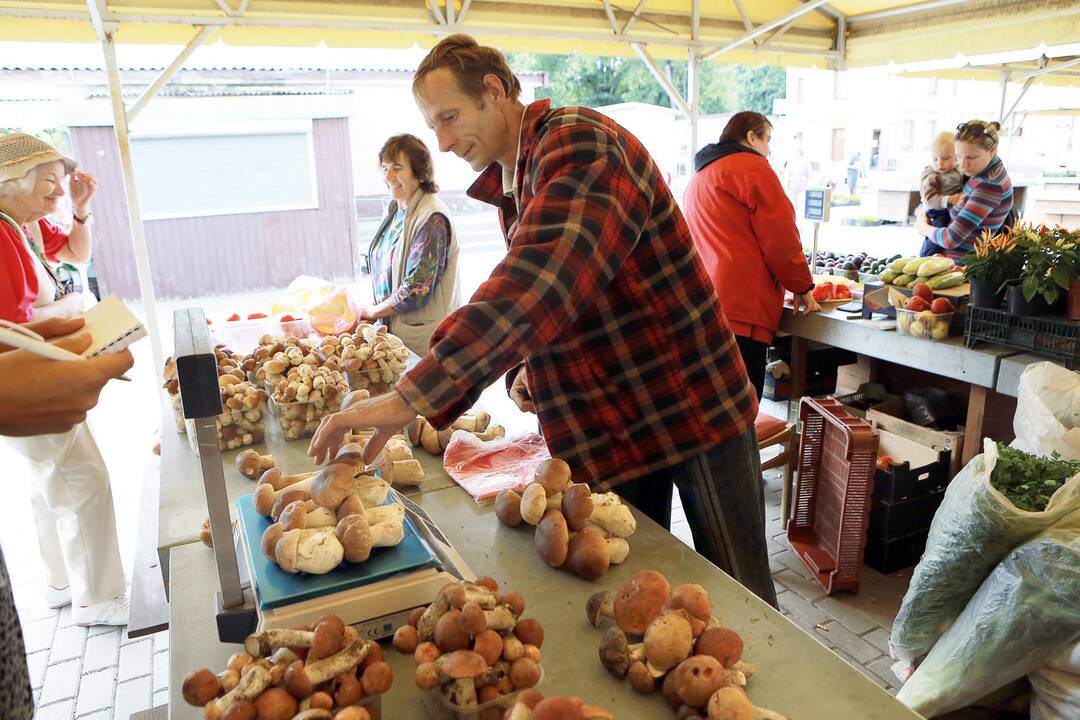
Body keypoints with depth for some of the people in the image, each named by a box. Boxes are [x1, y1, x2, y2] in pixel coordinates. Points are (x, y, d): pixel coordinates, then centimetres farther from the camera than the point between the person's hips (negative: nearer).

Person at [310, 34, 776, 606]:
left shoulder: (580, 142, -20)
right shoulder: (509, 187, 9)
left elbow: (539, 282, -37)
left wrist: (411, 397, -39)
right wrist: (532, 365, -1)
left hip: (694, 402, -7)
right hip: (609, 424, 8)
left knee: (739, 596, 10)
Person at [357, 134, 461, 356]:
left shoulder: (432, 219, -19)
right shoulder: (395, 209, 7)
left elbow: (417, 291, -22)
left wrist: (374, 311, -9)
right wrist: (372, 309, 2)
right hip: (393, 327, 8)